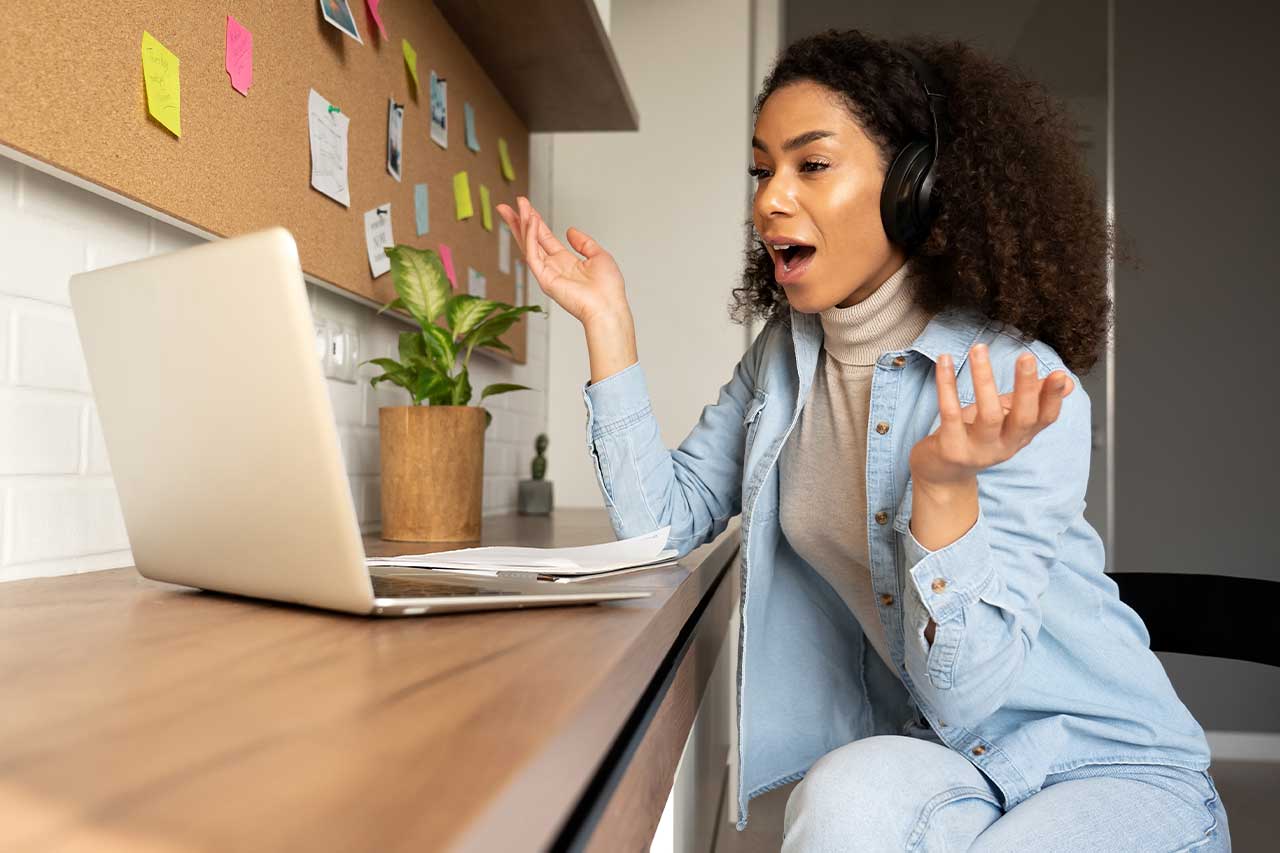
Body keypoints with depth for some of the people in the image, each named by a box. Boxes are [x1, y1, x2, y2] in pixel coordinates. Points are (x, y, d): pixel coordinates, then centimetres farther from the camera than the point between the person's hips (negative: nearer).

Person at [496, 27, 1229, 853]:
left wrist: (945, 486, -38)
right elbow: (662, 522, -7)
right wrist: (607, 319, -9)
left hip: (1108, 763, -2)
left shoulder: (1020, 383, -21)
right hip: (935, 754, 3)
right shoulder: (783, 358, -1)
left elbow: (961, 698, -21)